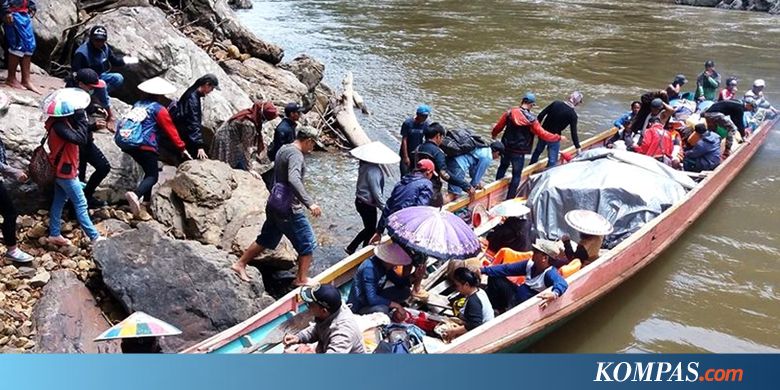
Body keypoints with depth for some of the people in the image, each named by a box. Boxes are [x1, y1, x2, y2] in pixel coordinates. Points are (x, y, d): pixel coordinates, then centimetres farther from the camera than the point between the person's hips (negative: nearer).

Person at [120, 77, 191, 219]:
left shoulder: (138, 104, 17)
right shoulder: (159, 109, 0)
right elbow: (171, 131, 1)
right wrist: (182, 149, 7)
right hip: (144, 145, -7)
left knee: (149, 171, 22)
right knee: (153, 176, -5)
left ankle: (146, 201, 18)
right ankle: (135, 195, -32)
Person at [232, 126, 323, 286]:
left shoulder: (283, 149, 12)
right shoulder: (295, 154, -19)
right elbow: (293, 180, -35)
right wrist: (310, 203, -41)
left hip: (275, 205, 10)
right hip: (288, 208, -10)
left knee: (266, 239, 22)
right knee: (307, 244, 3)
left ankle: (240, 264, 29)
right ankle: (302, 280, 12)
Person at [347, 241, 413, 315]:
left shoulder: (385, 265, -5)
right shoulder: (370, 268, -29)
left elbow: (399, 282, 8)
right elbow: (372, 299, -35)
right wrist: (397, 305, -27)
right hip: (360, 306, -9)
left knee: (405, 291, 3)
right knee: (382, 309, -38)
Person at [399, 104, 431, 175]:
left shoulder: (426, 124, -6)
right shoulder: (408, 123, -15)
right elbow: (404, 140, -14)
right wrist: (406, 157, -16)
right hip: (406, 153, -3)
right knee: (405, 175, -3)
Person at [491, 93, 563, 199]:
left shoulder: (510, 112, -8)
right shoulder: (531, 120, -16)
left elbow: (498, 126, 1)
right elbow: (543, 135, -13)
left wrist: (494, 134, 23)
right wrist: (559, 138, -1)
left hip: (506, 148, 4)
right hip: (519, 152, -4)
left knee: (503, 166, 28)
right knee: (516, 175, 9)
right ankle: (510, 198, 12)